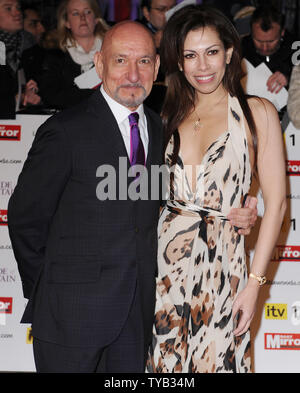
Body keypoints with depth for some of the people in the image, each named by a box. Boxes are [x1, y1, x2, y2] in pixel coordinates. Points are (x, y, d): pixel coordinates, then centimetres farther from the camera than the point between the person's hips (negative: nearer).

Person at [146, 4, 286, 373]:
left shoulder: (257, 114, -1)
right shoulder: (169, 117, 12)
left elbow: (275, 202, -5)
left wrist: (254, 284, -10)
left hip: (222, 262, -3)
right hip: (165, 259, 3)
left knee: (214, 361, 3)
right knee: (164, 364, 8)